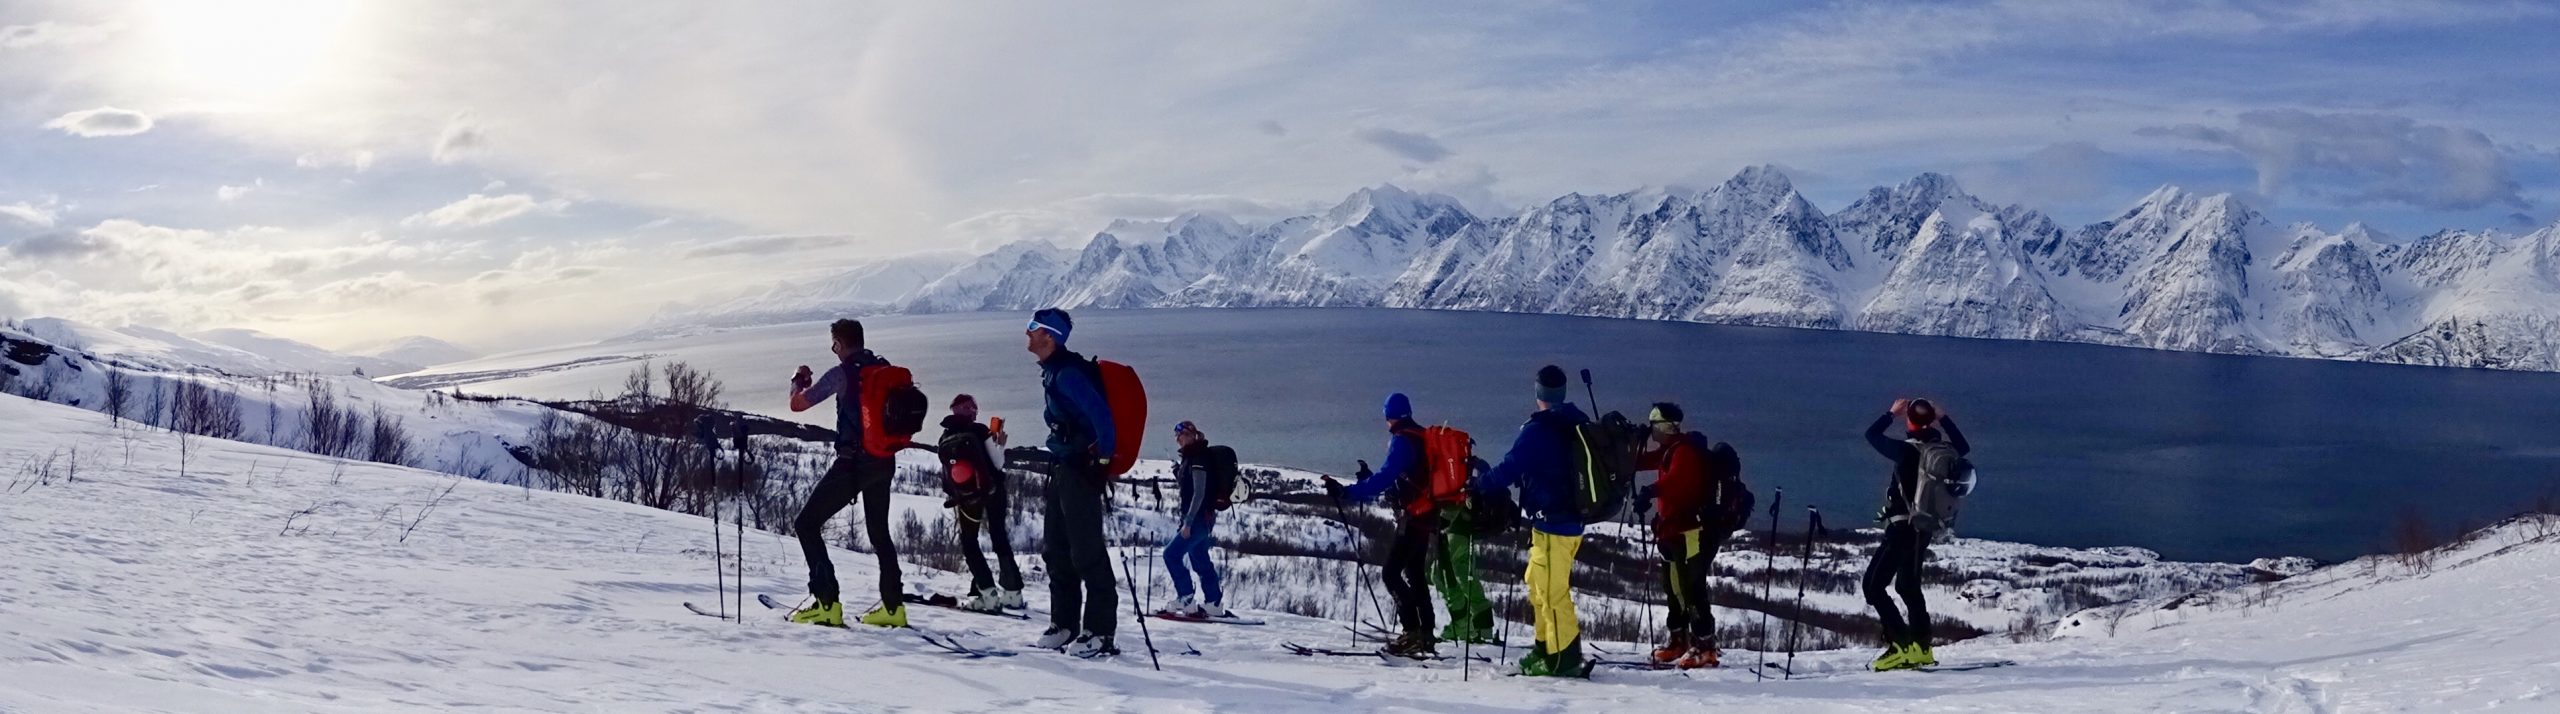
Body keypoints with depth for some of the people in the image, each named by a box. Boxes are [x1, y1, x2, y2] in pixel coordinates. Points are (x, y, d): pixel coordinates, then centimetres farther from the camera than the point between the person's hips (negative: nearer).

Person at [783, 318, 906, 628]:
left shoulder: (842, 373, -11)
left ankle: (827, 604, -7)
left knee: (807, 524, 2)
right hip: (884, 463, 7)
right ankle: (893, 606, 18)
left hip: (853, 462, -7)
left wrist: (799, 380, 11)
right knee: (879, 531, 21)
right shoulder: (885, 369, 7)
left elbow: (797, 404, -9)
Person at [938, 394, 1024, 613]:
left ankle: (988, 593, -3)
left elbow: (947, 474, 9)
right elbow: (997, 464, -8)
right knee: (999, 538, 11)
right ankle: (1012, 591, 11)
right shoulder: (980, 431, -6)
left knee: (969, 541, 11)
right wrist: (1000, 444, 9)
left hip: (965, 496, 1)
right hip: (992, 491, -1)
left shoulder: (944, 439, 5)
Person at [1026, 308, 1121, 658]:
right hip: (1063, 468, 11)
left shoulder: (1068, 372, -16)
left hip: (1082, 469, -11)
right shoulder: (1053, 371, 16)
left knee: (1086, 550, -9)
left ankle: (1099, 632, -7)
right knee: (1055, 550, 16)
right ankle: (1064, 624, 24)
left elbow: (1100, 413, -26)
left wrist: (1105, 458, -22)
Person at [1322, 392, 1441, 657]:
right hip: (1428, 516, 10)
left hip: (1413, 517, -10)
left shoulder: (1402, 440, -12)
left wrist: (1347, 492, -28)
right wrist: (1369, 481, 25)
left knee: (1391, 573, -10)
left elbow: (1386, 477, -24)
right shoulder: (1422, 438, 16)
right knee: (1415, 574, 16)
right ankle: (1425, 635, 16)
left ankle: (1412, 632, -17)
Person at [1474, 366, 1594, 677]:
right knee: (1538, 582, 19)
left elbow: (1510, 468, -16)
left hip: (1551, 522, -9)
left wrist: (1479, 485, -2)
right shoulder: (1579, 425, 9)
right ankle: (1546, 646, 25)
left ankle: (1564, 658, -4)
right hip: (1573, 519, 9)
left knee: (1551, 590, -5)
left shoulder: (1537, 429, -16)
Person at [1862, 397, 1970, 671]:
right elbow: (1964, 447, 25)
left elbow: (1871, 434, -3)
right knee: (1908, 586, 21)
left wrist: (1891, 412, 8)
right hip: (1924, 529, 8)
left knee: (1874, 585, -5)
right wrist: (1944, 419, 24)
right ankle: (1922, 648, 22)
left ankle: (1901, 645, -15)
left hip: (1902, 528, -7)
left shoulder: (1906, 450, -17)